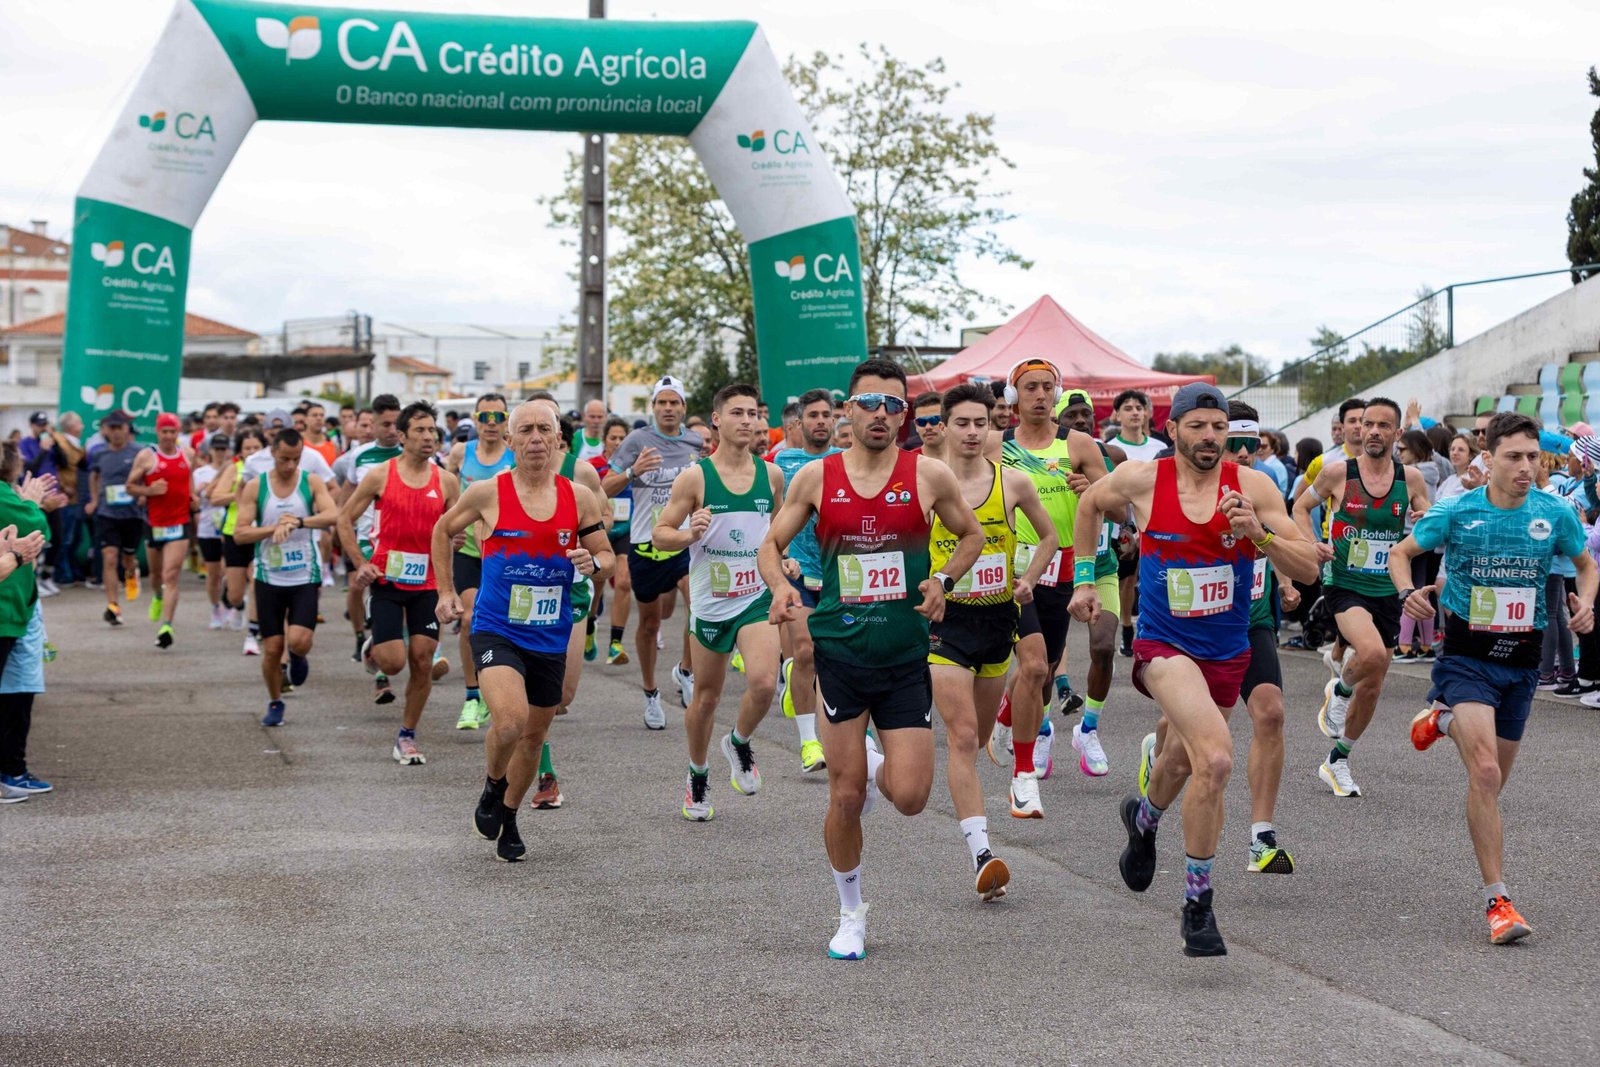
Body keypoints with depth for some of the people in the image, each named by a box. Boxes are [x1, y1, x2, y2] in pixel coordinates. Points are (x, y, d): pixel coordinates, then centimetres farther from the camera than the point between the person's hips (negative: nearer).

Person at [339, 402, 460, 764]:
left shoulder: (446, 482, 2)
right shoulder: (380, 475, -4)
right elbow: (345, 519, 3)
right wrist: (360, 564, -5)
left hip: (427, 584, 2)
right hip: (387, 580, -2)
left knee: (422, 660, 0)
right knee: (393, 662, -10)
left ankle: (407, 735, 14)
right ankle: (373, 647, 27)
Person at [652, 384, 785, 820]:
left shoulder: (771, 474, 2)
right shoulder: (695, 477, -8)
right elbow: (660, 534, -5)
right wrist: (691, 534, -24)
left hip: (758, 597, 1)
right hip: (709, 601, -1)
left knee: (763, 682, -21)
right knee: (705, 696, 10)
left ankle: (739, 743, 9)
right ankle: (698, 777, 33)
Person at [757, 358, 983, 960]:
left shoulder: (930, 477, -1)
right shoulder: (816, 478, 0)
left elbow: (971, 536, 14)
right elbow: (771, 545, 9)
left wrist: (943, 580, -3)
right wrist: (780, 586, -11)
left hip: (906, 657, 0)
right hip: (839, 652, 0)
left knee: (909, 797, -7)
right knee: (845, 797, 2)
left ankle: (875, 771, 30)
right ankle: (851, 913, 22)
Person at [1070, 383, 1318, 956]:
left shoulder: (1252, 486, -9)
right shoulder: (1141, 480, -10)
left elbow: (1308, 569, -11)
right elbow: (1090, 504, 13)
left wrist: (1259, 533, -27)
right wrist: (1083, 579, 13)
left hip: (1228, 651, 4)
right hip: (1165, 645, -4)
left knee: (1187, 759, 26)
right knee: (1216, 759, -26)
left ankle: (1143, 816, 63)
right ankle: (1197, 904, -13)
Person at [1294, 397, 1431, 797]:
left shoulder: (1410, 479, 1)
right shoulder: (1337, 473, -6)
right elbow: (1301, 506, 10)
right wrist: (1313, 544, -7)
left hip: (1387, 591, 4)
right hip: (1345, 585, -4)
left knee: (1373, 687, 9)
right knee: (1372, 651, -33)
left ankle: (1337, 762, 28)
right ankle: (1339, 690, 1)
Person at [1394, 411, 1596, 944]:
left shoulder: (1557, 514, -3)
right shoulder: (1456, 512, -10)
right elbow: (1401, 552, 4)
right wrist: (1407, 593, -16)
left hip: (1522, 661, 4)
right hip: (1467, 657, -4)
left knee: (1492, 781, 16)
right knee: (1485, 772, -21)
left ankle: (1443, 719, 48)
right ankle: (1497, 900, -17)